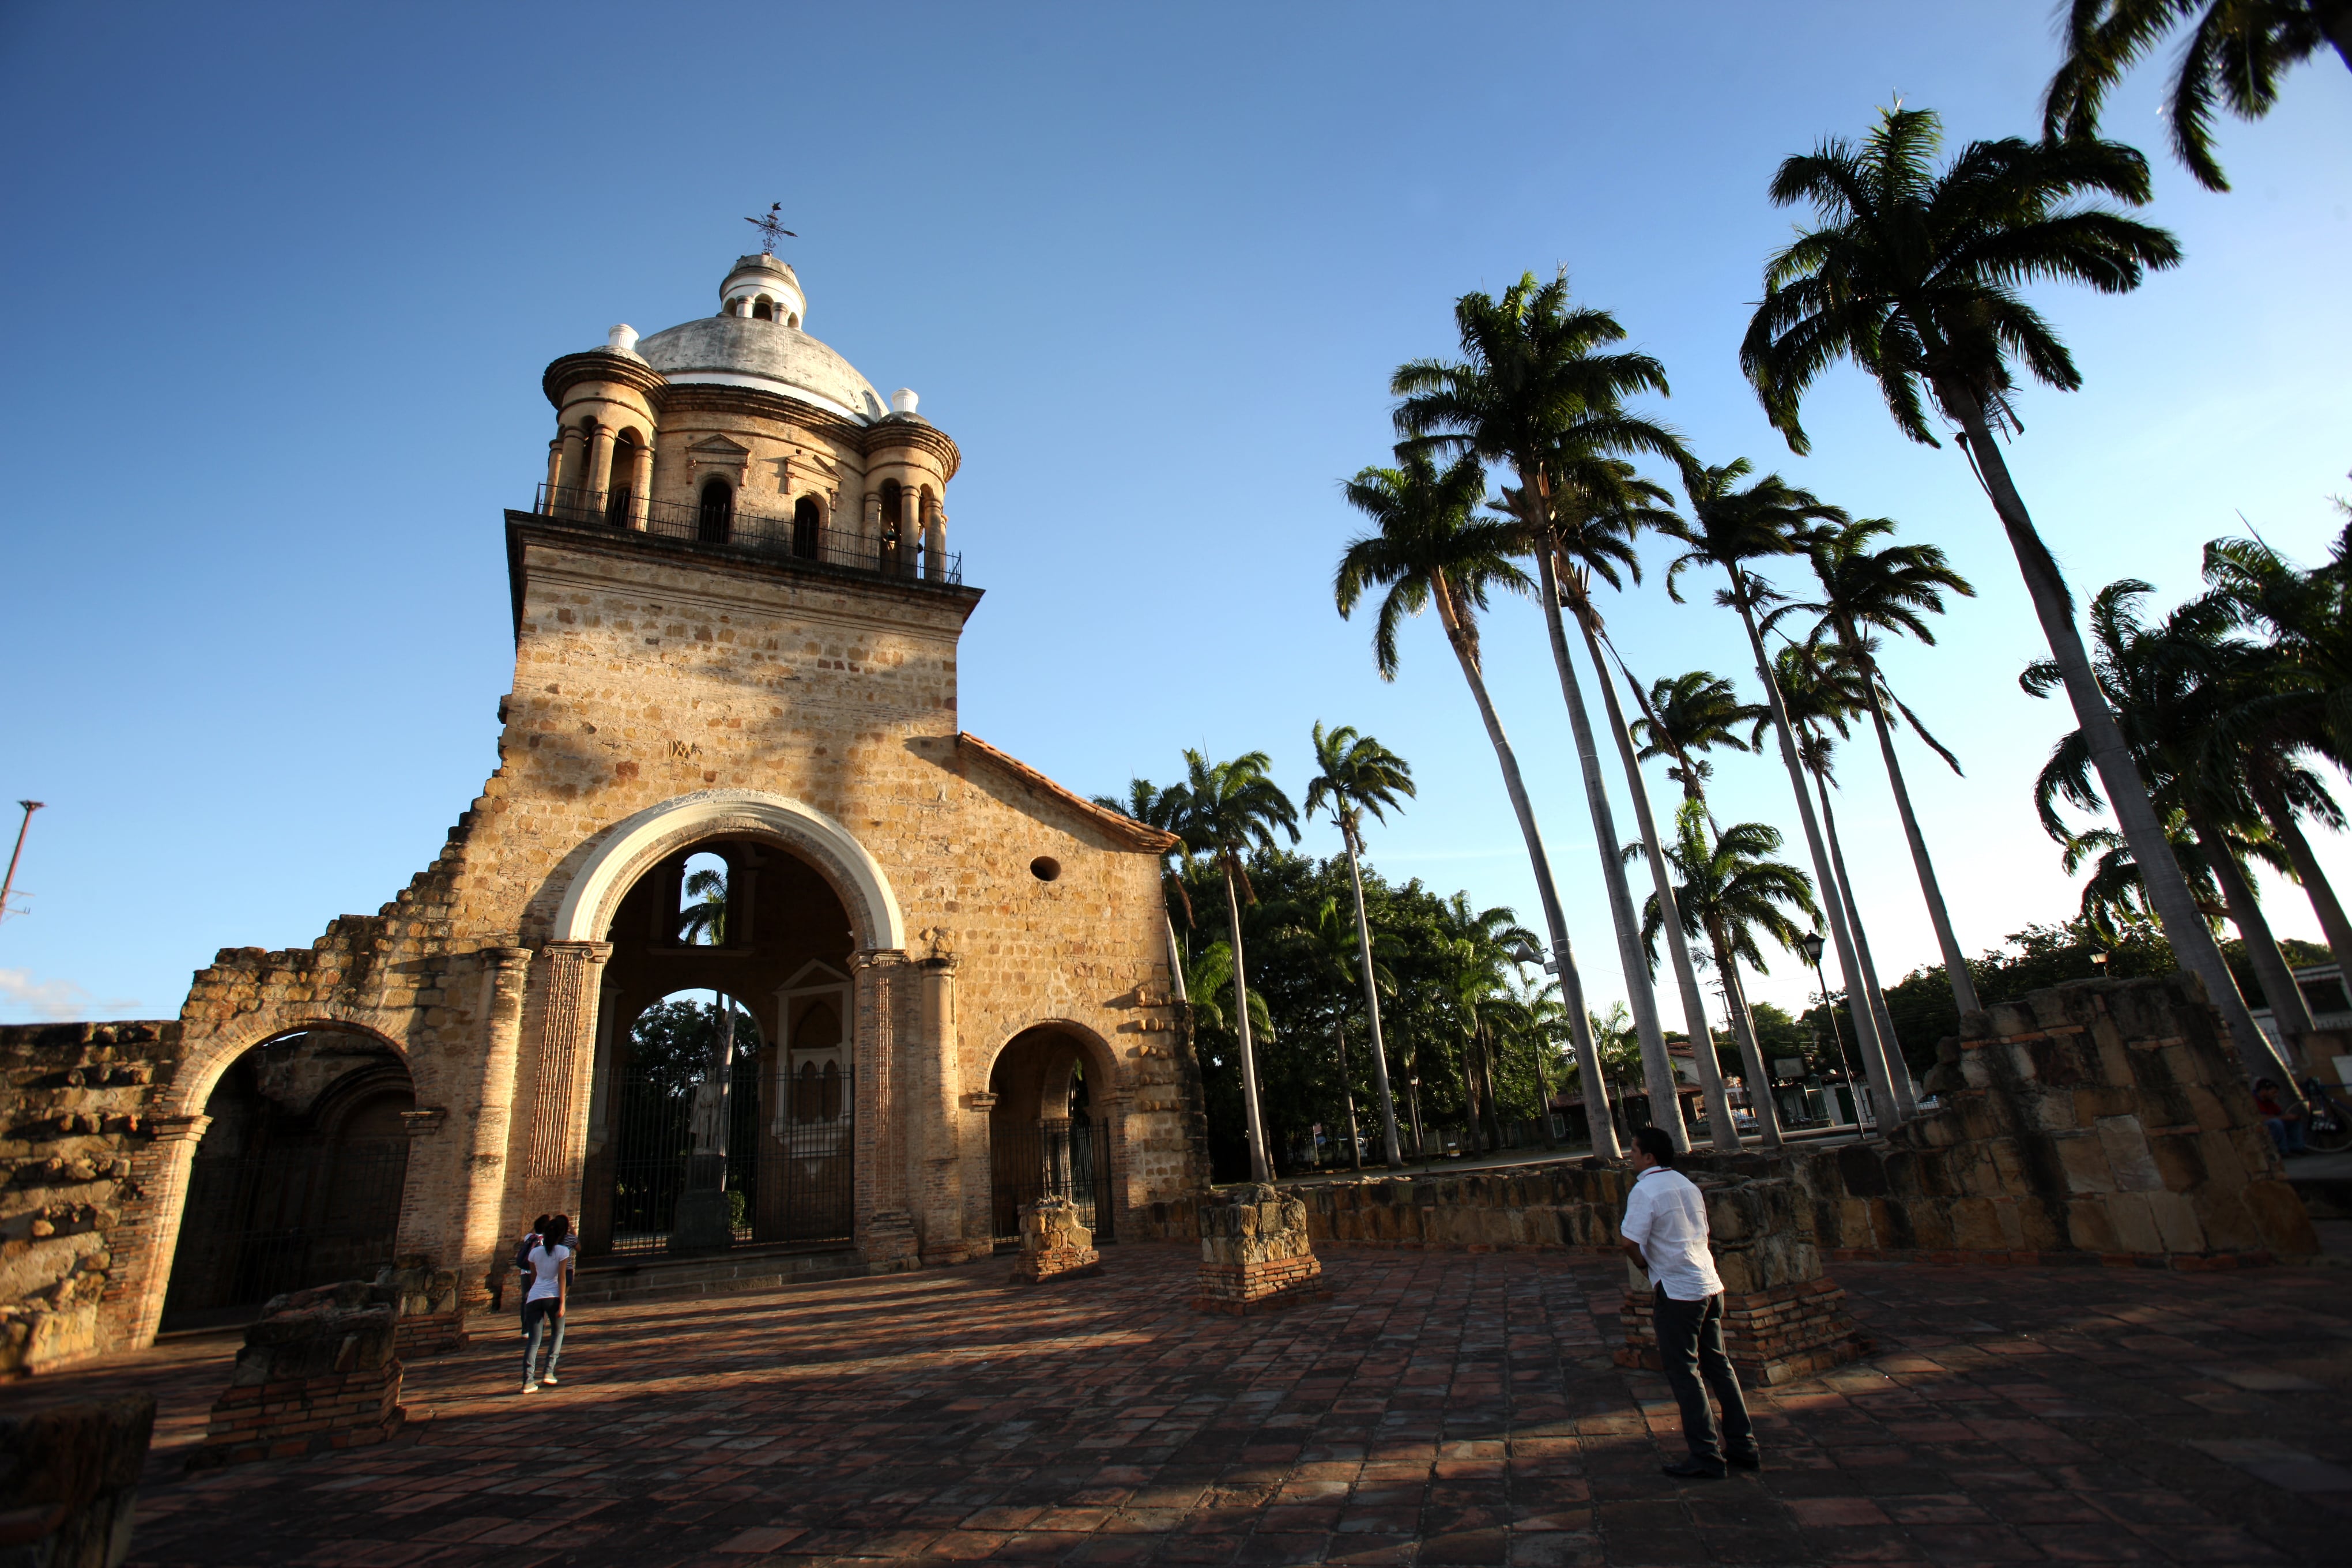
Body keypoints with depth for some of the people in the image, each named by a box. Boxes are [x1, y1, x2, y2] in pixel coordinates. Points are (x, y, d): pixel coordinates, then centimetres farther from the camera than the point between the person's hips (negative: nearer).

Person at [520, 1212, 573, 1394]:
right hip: (553, 1297, -3)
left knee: (533, 1341, 2)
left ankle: (528, 1382, -9)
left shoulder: (535, 1251, 12)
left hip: (534, 1297, 3)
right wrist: (562, 1303, -5)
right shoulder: (562, 1251, -1)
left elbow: (533, 1277, 21)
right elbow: (561, 1278, -6)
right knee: (558, 1333, 18)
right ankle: (549, 1372, 8)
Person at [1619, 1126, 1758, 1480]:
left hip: (1679, 1292, -8)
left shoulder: (1645, 1190, -14)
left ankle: (1706, 1458, 6)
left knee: (1684, 1374, 2)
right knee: (1718, 1365, 16)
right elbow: (1699, 1234, 16)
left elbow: (1632, 1243, -20)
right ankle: (1743, 1447, 23)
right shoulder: (1687, 1185, 10)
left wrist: (1643, 1264, 2)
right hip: (1710, 1286, 8)